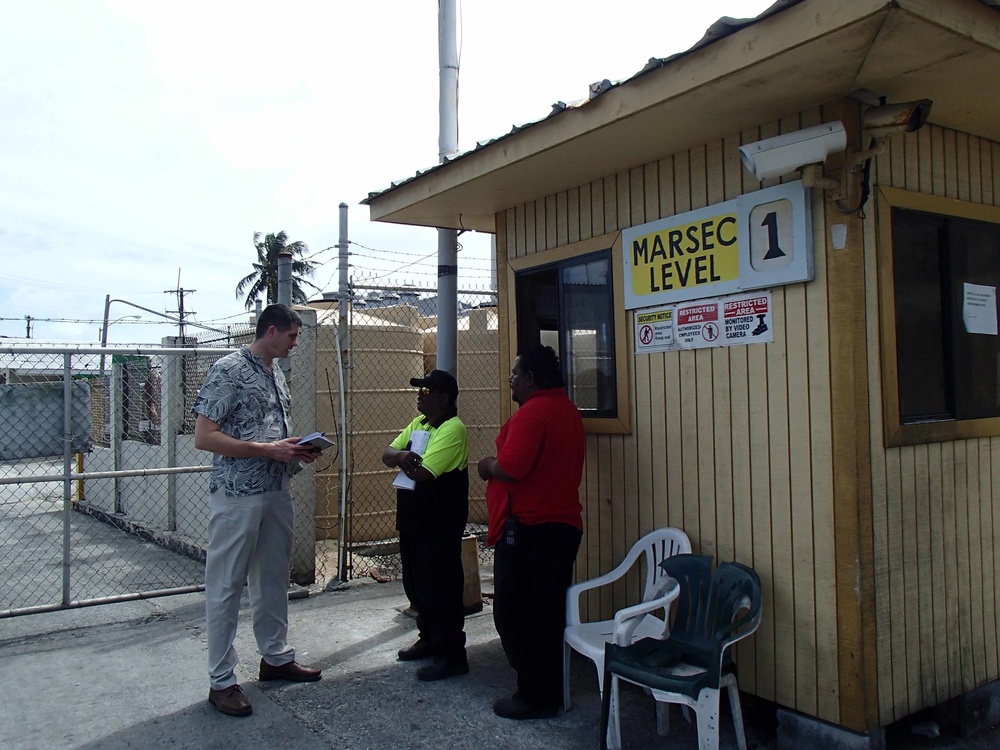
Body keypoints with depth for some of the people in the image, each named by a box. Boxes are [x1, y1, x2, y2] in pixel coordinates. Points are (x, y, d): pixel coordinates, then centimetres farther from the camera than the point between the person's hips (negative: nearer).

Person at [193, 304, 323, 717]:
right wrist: (268, 450, -20)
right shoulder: (229, 369, -13)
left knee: (274, 578, 17)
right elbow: (204, 437, -18)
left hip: (277, 491, 8)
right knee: (226, 586, 2)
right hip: (237, 495, -8)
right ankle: (221, 681, 12)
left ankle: (276, 657, 33)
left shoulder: (276, 372, 12)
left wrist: (295, 449, 3)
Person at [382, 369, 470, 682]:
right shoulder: (417, 424, 12)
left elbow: (422, 472, -26)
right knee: (416, 584, 19)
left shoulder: (452, 429, -18)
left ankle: (452, 655, 9)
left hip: (439, 524, -9)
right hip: (412, 518, 9)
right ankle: (429, 639, 36)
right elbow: (387, 453, 6)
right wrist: (402, 455, -16)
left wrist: (403, 459, -5)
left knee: (440, 589, -1)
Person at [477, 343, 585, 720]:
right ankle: (552, 691, 25)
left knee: (515, 614, 1)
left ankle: (534, 696, 9)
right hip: (563, 524, 10)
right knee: (549, 613, 16)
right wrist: (498, 463, 14)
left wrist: (487, 465, -5)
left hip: (528, 529, -10)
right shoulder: (567, 410, 14)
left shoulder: (532, 413, -17)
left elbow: (510, 469, -25)